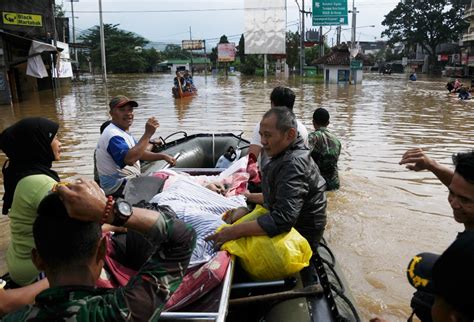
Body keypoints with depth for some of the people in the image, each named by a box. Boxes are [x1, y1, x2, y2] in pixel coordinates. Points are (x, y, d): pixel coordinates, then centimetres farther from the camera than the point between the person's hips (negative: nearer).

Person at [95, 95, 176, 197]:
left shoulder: (123, 132, 15)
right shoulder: (113, 135, -21)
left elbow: (138, 153, 21)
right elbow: (129, 159, -36)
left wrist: (163, 156, 8)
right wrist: (148, 134, -33)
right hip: (118, 187, -11)